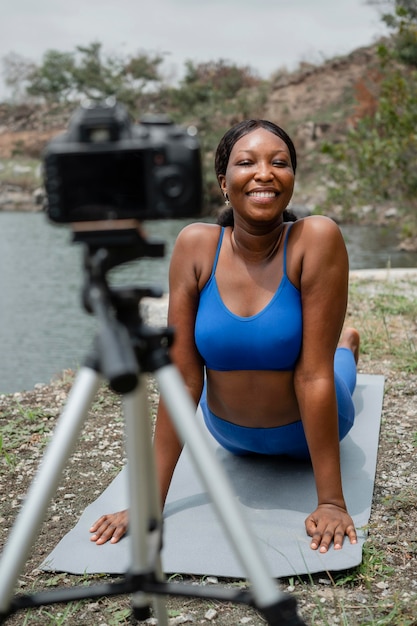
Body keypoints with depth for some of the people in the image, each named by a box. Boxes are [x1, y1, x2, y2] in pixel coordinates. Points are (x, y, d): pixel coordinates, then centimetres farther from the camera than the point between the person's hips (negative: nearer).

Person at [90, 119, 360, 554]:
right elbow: (183, 379, -24)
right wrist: (150, 501, -23)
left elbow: (314, 375, -33)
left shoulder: (317, 239, -33)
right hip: (229, 435, 1)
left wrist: (332, 502, -30)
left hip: (308, 431, -1)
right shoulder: (195, 245, -26)